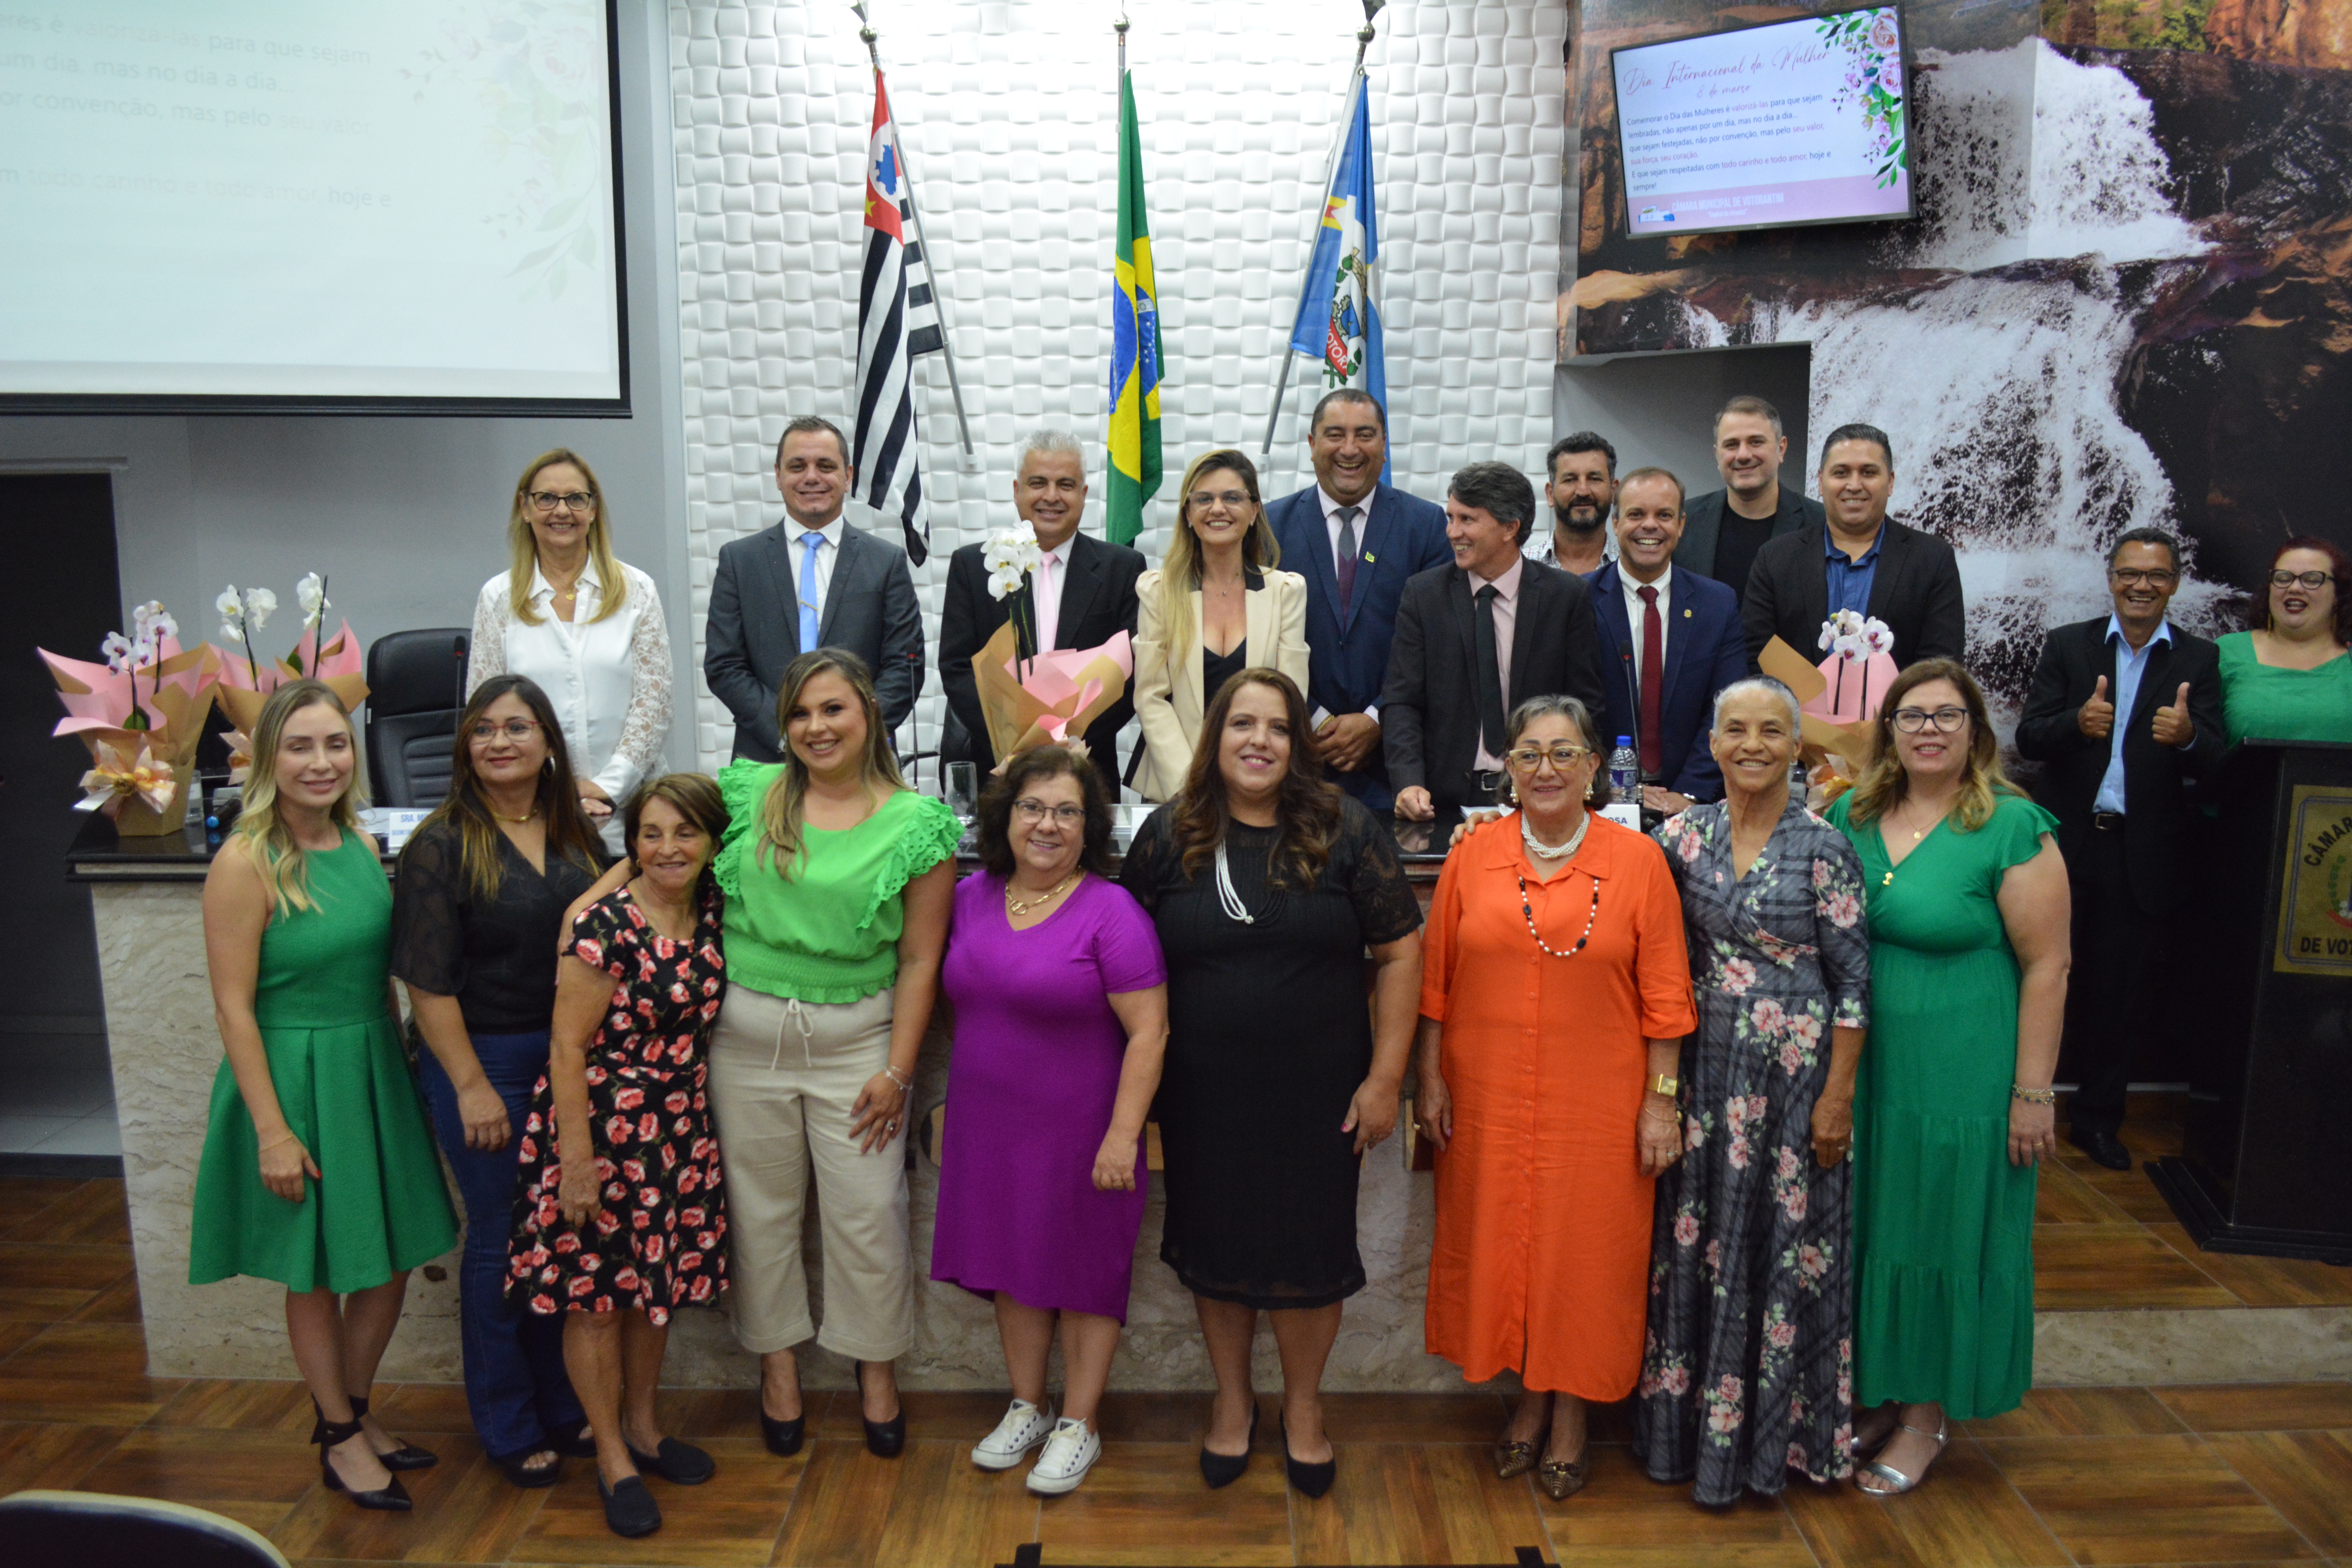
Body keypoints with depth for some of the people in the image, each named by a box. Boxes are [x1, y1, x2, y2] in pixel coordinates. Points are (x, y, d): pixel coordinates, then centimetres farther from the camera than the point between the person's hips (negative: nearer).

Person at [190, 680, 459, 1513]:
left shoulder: (361, 845, 4)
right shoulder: (245, 863, -15)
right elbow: (233, 1007, -15)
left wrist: (399, 1065, 12)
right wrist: (273, 1130, -16)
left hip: (375, 1071, 6)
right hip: (294, 1077, -6)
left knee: (392, 1260, 14)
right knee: (318, 1272, 10)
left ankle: (353, 1410, 36)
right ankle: (340, 1437, 29)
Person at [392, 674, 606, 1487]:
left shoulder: (576, 833, 6)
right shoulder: (441, 845, -9)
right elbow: (427, 979, -12)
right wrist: (471, 1085, -14)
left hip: (570, 1061, 5)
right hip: (483, 1060, -5)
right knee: (501, 1240, 6)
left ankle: (562, 1406, 30)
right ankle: (507, 1429, 24)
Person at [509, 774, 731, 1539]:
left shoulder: (711, 918, 1)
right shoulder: (604, 928, -17)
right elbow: (568, 1050, -16)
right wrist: (576, 1160, -16)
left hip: (679, 1129, 6)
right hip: (602, 1124, -6)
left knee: (656, 1279, 17)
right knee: (595, 1288, 5)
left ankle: (643, 1428, 36)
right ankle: (613, 1460, 22)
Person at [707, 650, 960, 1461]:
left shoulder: (917, 823, -6)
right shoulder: (748, 792, 0)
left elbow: (919, 958, -5)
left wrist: (898, 1070, -7)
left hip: (855, 1037, -2)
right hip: (745, 1033, 2)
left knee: (867, 1212, 4)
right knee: (760, 1206, 13)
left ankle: (876, 1364, 27)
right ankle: (776, 1360, 33)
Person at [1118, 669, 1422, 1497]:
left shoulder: (1343, 829, -6)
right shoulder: (1168, 835, -2)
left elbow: (1401, 952, -4)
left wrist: (1384, 1077, -6)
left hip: (1318, 1092, -1)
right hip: (1204, 1095, 1)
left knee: (1310, 1249, 11)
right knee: (1215, 1244, 15)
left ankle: (1303, 1406, 36)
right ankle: (1232, 1400, 39)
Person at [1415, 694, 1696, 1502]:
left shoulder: (1637, 860, -3)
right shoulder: (1474, 853, 1)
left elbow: (1664, 995, -2)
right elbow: (1435, 980, 4)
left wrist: (1662, 1098, -4)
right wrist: (1430, 1079, 2)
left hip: (1599, 1103, -2)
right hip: (1487, 1099, 2)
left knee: (1585, 1249, 7)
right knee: (1499, 1241, 11)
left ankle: (1572, 1411, 27)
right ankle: (1528, 1394, 33)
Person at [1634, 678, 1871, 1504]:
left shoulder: (1824, 846, -9)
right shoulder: (1684, 835, 1)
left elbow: (1854, 980, -8)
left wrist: (1838, 1095, -9)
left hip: (1794, 1076, -3)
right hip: (1703, 1068, 3)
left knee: (1781, 1245, 7)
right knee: (1696, 1241, 11)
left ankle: (1766, 1432, 26)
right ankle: (1689, 1419, 30)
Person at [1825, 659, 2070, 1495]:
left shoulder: (2014, 828, -12)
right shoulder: (1851, 815, 4)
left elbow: (2046, 967, -11)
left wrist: (2032, 1094, -12)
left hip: (1961, 1080, -5)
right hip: (1860, 1072, 5)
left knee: (1942, 1233, 9)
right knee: (1866, 1228, 14)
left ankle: (1928, 1414, 28)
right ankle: (1872, 1392, 34)